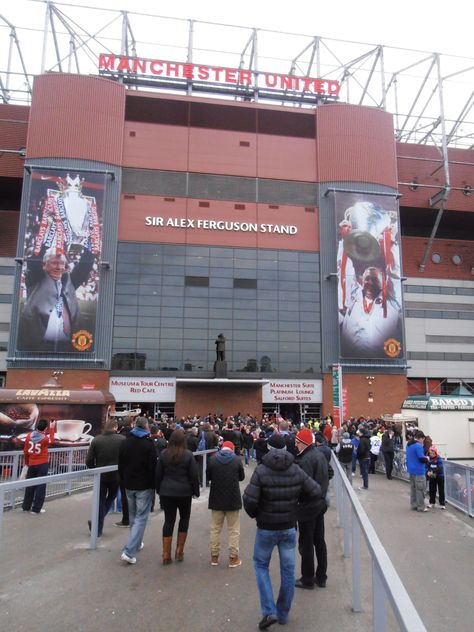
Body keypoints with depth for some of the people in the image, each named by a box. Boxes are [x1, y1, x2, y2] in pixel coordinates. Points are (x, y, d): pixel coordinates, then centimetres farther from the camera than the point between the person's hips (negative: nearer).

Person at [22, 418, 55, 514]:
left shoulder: (29, 435, -6)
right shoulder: (45, 438, -16)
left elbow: (25, 451, 3)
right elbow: (51, 441, 9)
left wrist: (27, 462, 17)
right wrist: (52, 429, 16)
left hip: (32, 464, 4)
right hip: (42, 464, -4)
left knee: (30, 486, 17)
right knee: (41, 486, 4)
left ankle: (26, 506, 25)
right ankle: (36, 509, 6)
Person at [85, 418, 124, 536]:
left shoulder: (96, 440, -5)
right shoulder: (122, 440, -11)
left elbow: (89, 461, -5)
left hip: (100, 475, 1)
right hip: (116, 475, -1)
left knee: (100, 501, 12)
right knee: (111, 498, 20)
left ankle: (98, 529, 13)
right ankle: (97, 523, 14)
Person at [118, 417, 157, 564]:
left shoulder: (124, 443, 3)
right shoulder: (148, 444, -14)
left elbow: (120, 466, 10)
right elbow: (153, 467, -13)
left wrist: (124, 482, 18)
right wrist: (153, 484, -2)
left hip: (129, 485, 6)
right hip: (144, 486, -6)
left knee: (133, 516, 21)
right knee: (141, 518, -1)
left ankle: (136, 543, 33)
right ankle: (129, 551, -8)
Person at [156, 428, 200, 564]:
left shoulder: (164, 454, -2)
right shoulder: (188, 455, -9)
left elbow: (158, 474, 4)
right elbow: (194, 475, -6)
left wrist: (158, 490, 16)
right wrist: (196, 491, 6)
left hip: (167, 492, 2)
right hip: (184, 492, -2)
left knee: (169, 520, 8)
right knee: (184, 518, 17)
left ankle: (166, 554, 8)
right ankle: (179, 550, 16)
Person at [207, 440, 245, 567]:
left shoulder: (212, 459, -8)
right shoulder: (237, 460, -11)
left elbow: (208, 477, 4)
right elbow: (242, 477, 3)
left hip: (216, 499, 2)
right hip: (233, 499, -2)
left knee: (215, 529, 15)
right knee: (234, 530, 10)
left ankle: (214, 556, 23)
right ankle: (233, 558, 14)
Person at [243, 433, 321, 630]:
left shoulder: (261, 471, -17)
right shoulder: (296, 470, -7)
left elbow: (249, 499, -22)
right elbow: (316, 492, -5)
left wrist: (255, 514, -2)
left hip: (266, 528, -3)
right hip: (289, 528, 3)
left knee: (261, 565, 16)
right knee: (288, 569, 15)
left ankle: (269, 611, 7)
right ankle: (283, 614, 27)